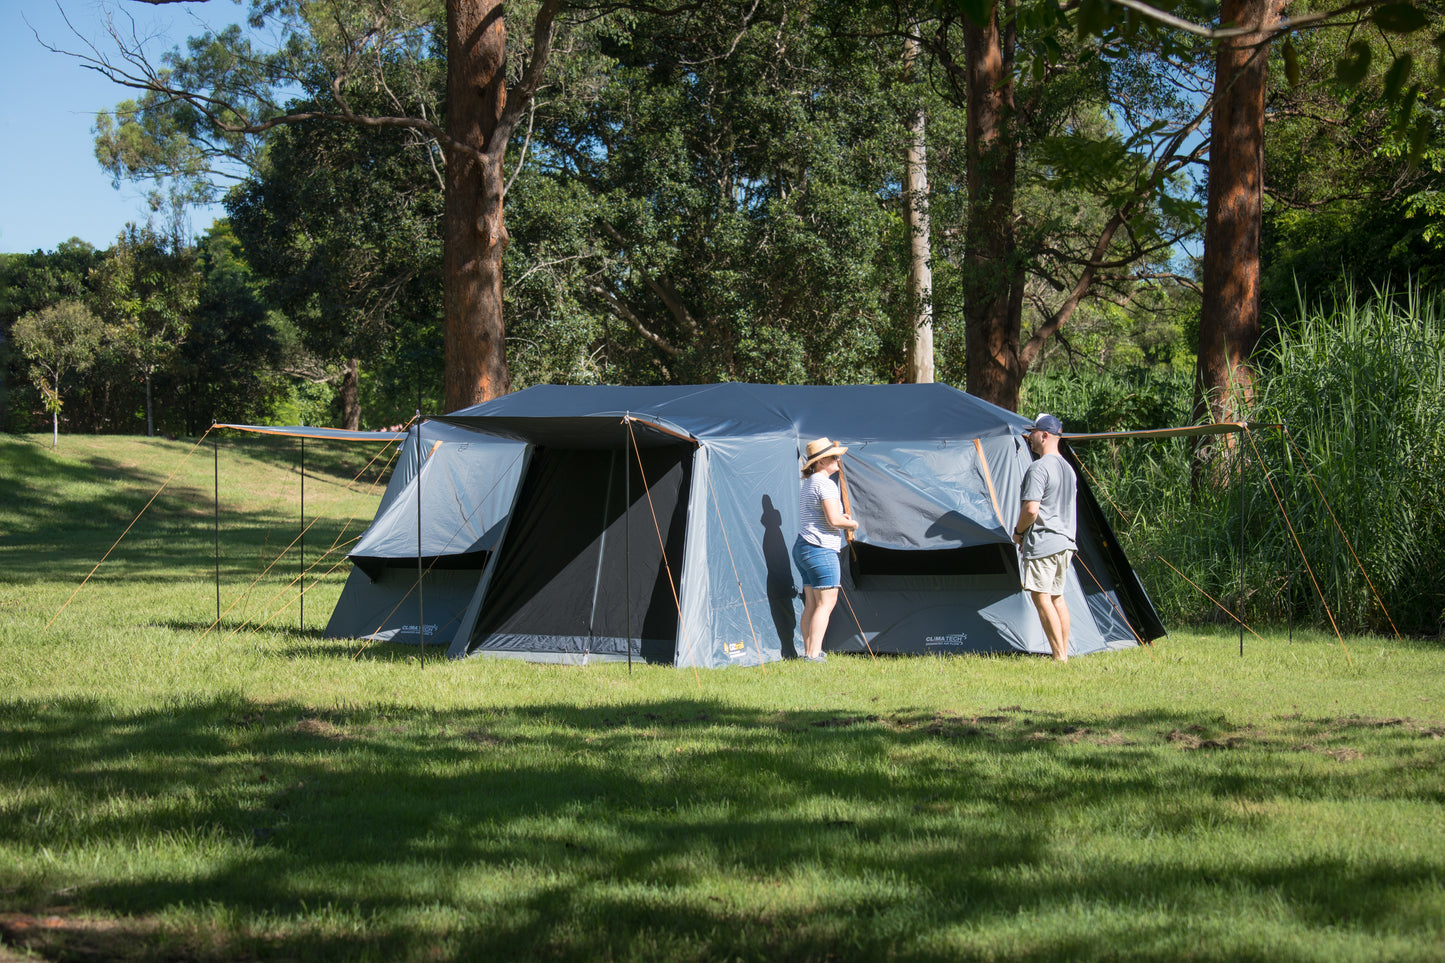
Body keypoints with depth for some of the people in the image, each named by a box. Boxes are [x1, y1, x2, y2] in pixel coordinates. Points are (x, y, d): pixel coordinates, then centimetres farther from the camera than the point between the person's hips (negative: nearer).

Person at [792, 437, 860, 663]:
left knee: (812, 603, 11)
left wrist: (841, 518, 13)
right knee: (826, 602, -8)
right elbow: (834, 520, -21)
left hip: (802, 548, 10)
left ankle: (809, 652, 12)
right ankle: (813, 655, -13)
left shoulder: (808, 484, 18)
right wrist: (852, 524, -2)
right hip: (821, 549, -10)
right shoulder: (825, 484, -15)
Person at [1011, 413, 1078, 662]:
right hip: (1066, 542, 9)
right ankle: (1065, 652, 13)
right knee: (1056, 597, 14)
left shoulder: (1039, 468, -14)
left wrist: (1018, 532, -4)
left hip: (1043, 543, -9)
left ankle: (1059, 656, -11)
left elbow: (1031, 509, -21)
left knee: (1041, 597, -7)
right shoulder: (1067, 468, 16)